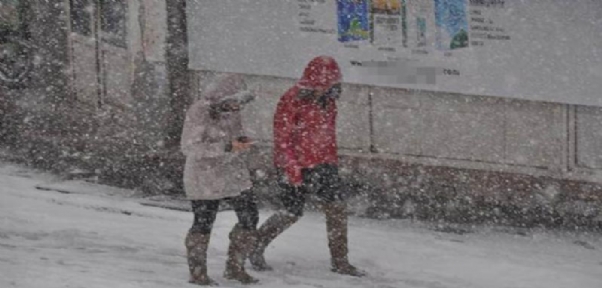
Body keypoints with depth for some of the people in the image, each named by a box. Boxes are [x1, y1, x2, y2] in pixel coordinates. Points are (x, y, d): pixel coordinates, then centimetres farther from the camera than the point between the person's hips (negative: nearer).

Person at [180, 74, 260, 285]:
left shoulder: (231, 111, 6)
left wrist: (242, 143, -2)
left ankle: (235, 267, 17)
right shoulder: (199, 112, -17)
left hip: (233, 175, 7)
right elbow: (189, 147, -22)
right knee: (203, 223, 0)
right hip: (205, 178, -7)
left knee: (249, 217, 3)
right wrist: (227, 147, -27)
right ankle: (197, 273, 15)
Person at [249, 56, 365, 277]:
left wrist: (332, 162, 19)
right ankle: (256, 246, 20)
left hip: (322, 165, 6)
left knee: (337, 209, -3)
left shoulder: (327, 101, 7)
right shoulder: (292, 100, -15)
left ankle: (340, 261, 5)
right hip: (295, 166, -6)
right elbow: (282, 138, -15)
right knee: (292, 213, -1)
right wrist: (292, 168, -19)